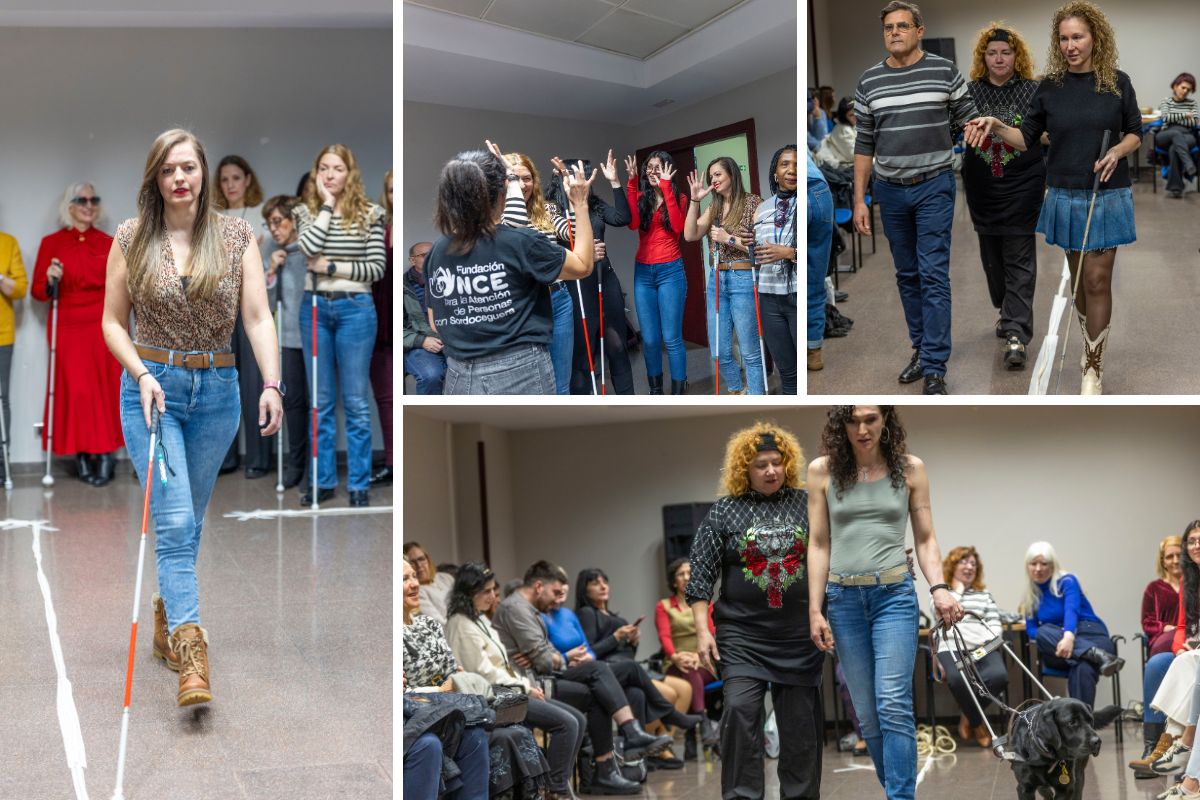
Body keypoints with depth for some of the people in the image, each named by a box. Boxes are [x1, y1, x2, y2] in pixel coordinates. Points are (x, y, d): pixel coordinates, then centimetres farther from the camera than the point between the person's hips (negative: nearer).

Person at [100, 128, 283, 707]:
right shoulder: (131, 239, 0)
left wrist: (271, 385, -17)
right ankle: (191, 652, -15)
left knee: (188, 521, 14)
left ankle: (167, 619, 34)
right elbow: (113, 322, 5)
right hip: (151, 389, -2)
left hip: (217, 392, 2)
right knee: (174, 520, -12)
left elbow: (257, 317, -4)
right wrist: (142, 373, -11)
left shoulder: (236, 236, 1)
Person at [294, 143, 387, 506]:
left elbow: (378, 267, -4)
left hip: (355, 308, -2)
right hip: (315, 308, 3)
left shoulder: (369, 213, 0)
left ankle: (359, 485, 8)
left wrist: (333, 267, -11)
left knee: (356, 402, 1)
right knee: (321, 401, 9)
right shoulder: (307, 211, 6)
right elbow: (308, 247, -14)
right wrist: (327, 203, -9)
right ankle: (323, 480, 17)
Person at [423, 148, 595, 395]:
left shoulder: (438, 252, 1)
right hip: (519, 376, -4)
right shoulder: (519, 242, -11)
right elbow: (583, 266, 4)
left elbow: (436, 324, 10)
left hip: (460, 380, 4)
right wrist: (580, 204, 9)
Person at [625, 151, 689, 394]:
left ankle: (679, 392, 3)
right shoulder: (640, 197, 8)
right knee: (649, 338, 5)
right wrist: (631, 184, -14)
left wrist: (666, 188, -17)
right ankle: (655, 390, 17)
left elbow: (677, 227, -17)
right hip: (643, 273, 3)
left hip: (670, 271, -3)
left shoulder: (678, 198, 3)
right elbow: (632, 224, -12)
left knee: (671, 337, -5)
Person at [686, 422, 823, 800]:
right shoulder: (724, 511, 0)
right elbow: (701, 574, -1)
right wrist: (702, 631, -8)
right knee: (740, 709, -13)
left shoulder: (808, 504, 5)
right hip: (742, 632, -2)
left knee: (801, 720, 6)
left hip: (800, 633, 2)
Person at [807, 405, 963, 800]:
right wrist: (815, 610, 1)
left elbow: (925, 538, 5)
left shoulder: (910, 468, 1)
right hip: (843, 597, 2)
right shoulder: (823, 471, 2)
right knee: (866, 712, 7)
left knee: (893, 705, -11)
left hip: (894, 594, -2)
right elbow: (819, 544, 4)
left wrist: (939, 588, -10)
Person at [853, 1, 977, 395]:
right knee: (907, 275, 12)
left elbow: (969, 126, 1)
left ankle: (934, 369, -6)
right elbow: (864, 144, 7)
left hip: (934, 188, -3)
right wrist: (859, 200, 3)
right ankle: (922, 349, 26)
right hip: (890, 191, 4)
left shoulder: (945, 72, -5)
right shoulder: (869, 81, 3)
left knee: (933, 276, -7)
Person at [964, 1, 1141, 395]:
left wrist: (1118, 150, -16)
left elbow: (1135, 133, 6)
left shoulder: (1117, 83, -3)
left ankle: (1093, 367, 1)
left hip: (1108, 196, -2)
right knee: (1079, 277, 12)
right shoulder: (1050, 86, -1)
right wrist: (996, 126, -15)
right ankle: (1091, 344, 31)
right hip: (1066, 196, 2)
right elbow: (1028, 137, 4)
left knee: (1097, 280, -4)